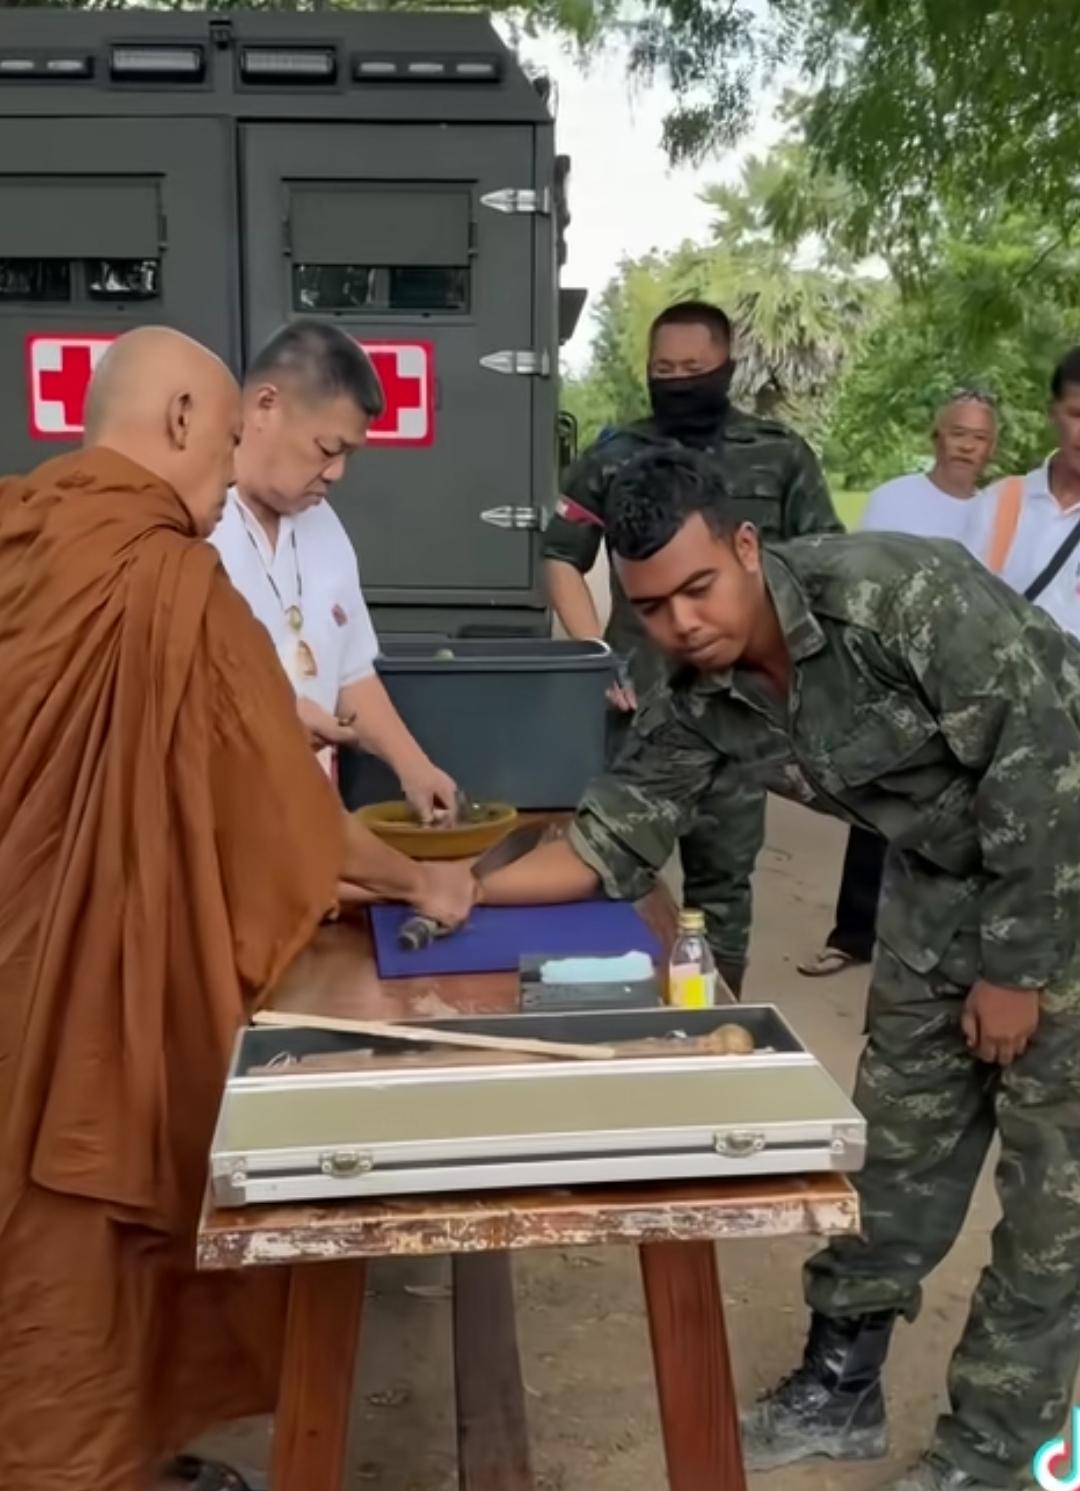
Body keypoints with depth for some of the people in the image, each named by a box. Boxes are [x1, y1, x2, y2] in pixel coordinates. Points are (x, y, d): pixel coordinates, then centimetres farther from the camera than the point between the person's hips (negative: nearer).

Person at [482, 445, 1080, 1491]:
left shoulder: (900, 594, -31)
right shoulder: (698, 700, -11)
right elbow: (618, 833, -5)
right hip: (942, 870, 6)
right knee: (899, 1133, 11)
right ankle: (839, 1387, 27)